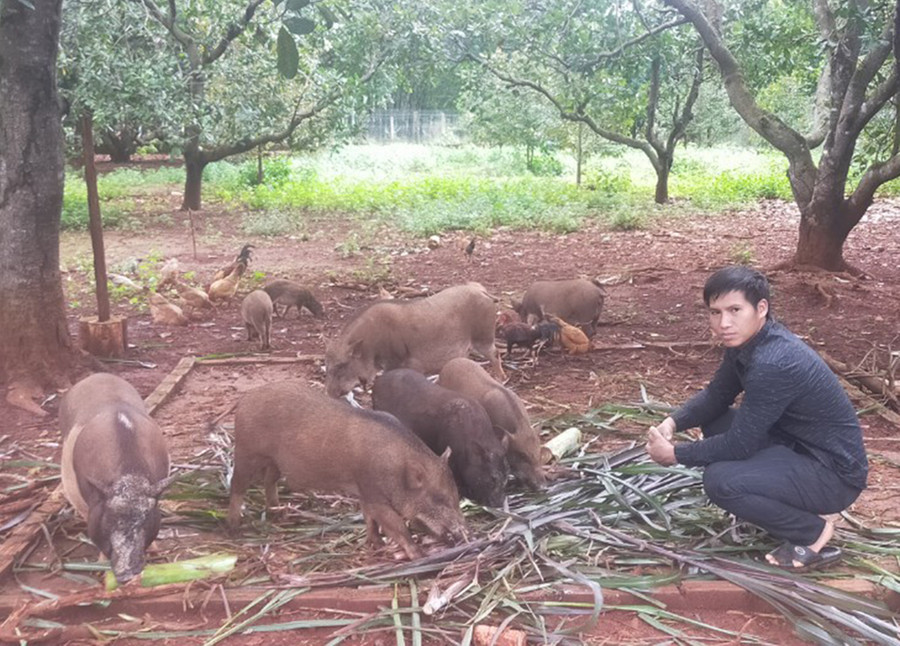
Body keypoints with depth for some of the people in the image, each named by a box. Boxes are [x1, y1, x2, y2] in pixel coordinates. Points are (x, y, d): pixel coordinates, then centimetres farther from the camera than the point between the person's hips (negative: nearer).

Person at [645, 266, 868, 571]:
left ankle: (813, 533, -3)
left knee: (721, 481, -25)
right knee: (714, 424, 11)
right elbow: (715, 396, 11)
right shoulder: (749, 341, -1)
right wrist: (672, 423, -6)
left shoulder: (772, 364, -30)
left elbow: (739, 444, -25)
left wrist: (675, 454, -14)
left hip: (835, 473, -10)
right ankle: (790, 506, 14)